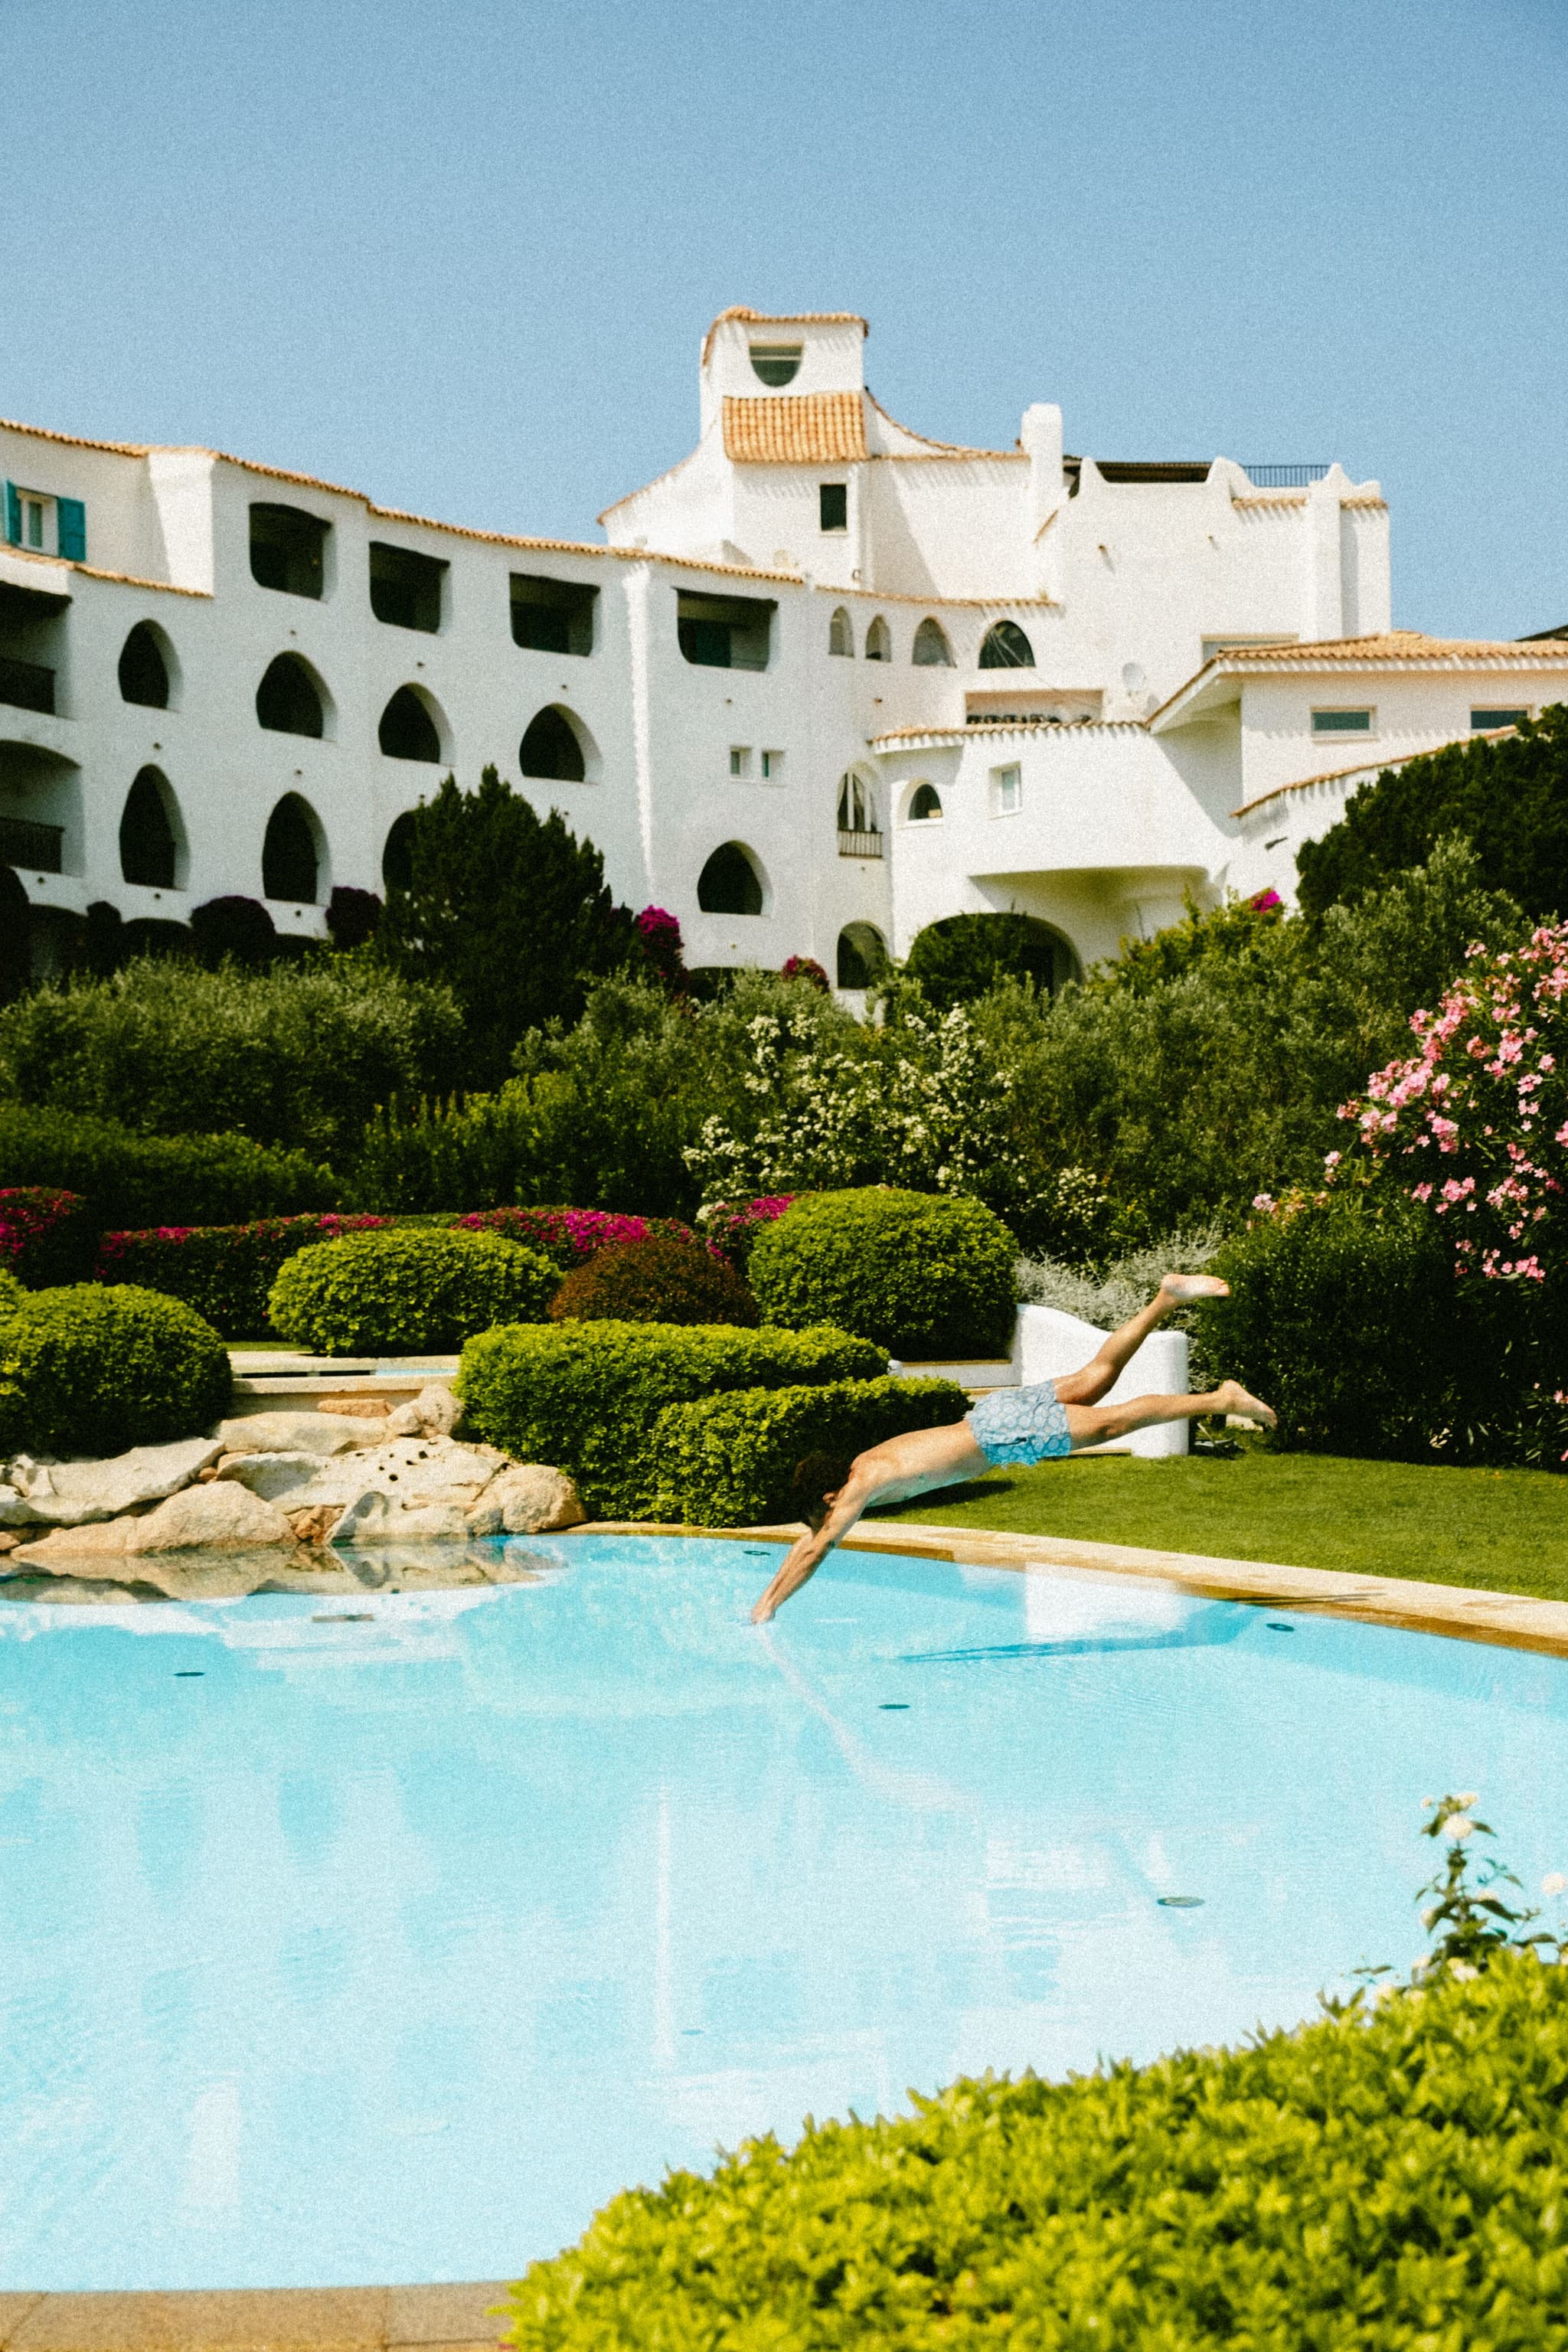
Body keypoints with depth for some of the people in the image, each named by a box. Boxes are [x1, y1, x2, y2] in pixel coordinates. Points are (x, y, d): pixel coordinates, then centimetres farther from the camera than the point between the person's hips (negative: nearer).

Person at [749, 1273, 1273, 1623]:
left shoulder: (864, 1484, -13)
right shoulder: (864, 1463, 10)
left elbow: (816, 1550, -15)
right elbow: (808, 1538, 20)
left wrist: (769, 1609, -9)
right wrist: (768, 1594, 19)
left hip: (1002, 1433, -7)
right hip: (995, 1413, 7)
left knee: (1111, 1421, -8)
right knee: (1094, 1377, 14)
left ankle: (1221, 1400, -9)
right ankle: (1167, 1299, 15)